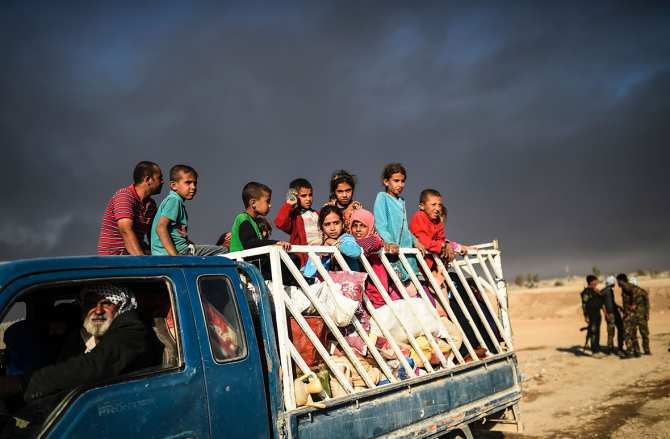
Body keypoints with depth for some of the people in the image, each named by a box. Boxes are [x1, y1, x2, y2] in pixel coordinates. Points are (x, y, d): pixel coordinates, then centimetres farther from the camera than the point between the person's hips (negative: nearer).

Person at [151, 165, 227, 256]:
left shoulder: (178, 201, 21)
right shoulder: (173, 200, -9)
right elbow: (160, 228, -22)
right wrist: (174, 255, -27)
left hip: (182, 249, 10)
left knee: (222, 250, 10)